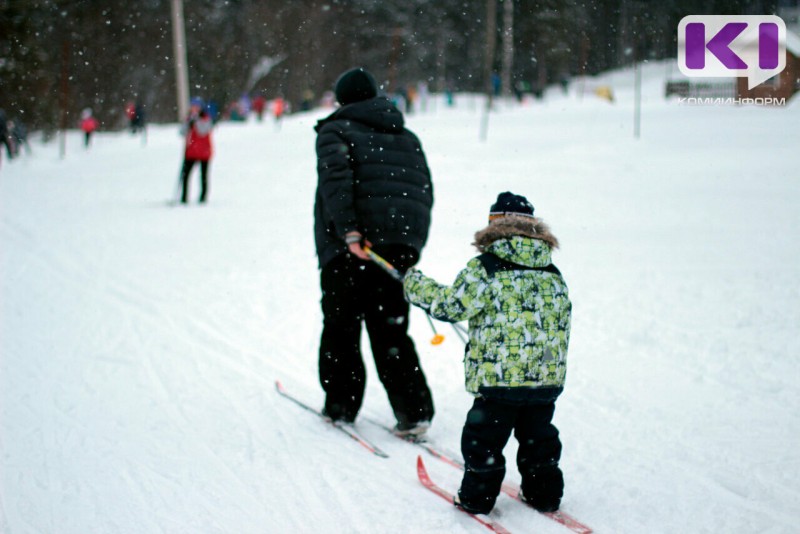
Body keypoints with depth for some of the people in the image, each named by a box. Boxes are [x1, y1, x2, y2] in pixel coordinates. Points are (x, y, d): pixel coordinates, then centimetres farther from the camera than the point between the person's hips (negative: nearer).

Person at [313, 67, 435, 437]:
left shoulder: (336, 131, 4)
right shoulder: (407, 137, 22)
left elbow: (336, 177, -15)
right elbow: (425, 191, 18)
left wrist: (348, 229, -23)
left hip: (350, 245, -5)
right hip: (403, 245, 5)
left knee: (341, 326, 9)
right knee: (390, 329, 8)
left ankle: (341, 406, 15)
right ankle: (414, 410, -2)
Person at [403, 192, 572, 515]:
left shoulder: (484, 269, -9)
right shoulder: (553, 275, 9)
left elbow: (449, 305, -7)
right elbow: (562, 324, 16)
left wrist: (414, 284, 8)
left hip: (499, 377, -5)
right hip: (548, 378, 5)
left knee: (483, 438, 9)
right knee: (538, 436, 20)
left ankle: (477, 496, 14)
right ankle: (544, 494, 25)